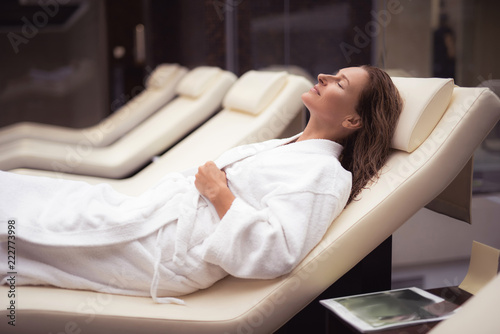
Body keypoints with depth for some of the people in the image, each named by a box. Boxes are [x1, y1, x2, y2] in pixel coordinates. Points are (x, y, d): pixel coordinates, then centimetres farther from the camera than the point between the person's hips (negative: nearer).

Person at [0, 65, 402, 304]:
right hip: (149, 210, 9)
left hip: (164, 248, -9)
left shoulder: (324, 175, -13)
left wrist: (218, 192, -19)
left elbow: (274, 254, -28)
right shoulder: (290, 146, 17)